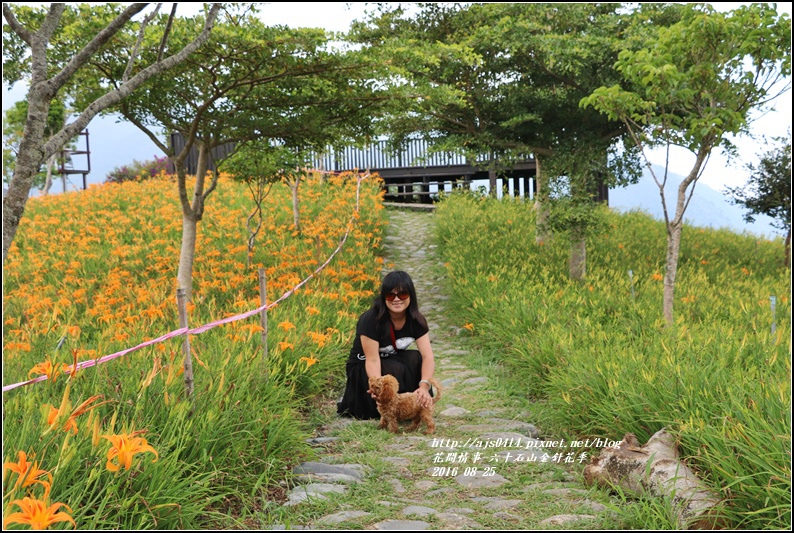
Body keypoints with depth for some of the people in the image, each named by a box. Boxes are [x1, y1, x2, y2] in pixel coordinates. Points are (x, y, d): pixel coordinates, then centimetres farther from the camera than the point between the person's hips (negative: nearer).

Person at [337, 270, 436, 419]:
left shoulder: (416, 320, -12)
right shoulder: (371, 320, -26)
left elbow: (428, 355, -22)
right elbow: (372, 360, -30)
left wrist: (424, 386, -41)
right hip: (362, 369, -4)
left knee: (416, 359, -26)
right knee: (394, 370, -34)